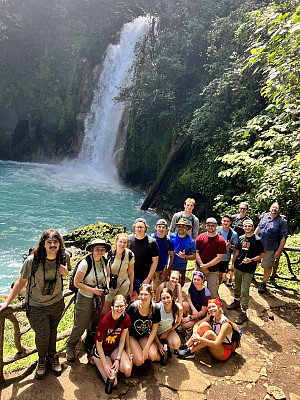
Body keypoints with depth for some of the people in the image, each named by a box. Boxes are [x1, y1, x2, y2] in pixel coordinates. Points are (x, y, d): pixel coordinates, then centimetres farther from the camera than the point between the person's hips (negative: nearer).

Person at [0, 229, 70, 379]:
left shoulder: (64, 257, -14)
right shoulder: (32, 260, -24)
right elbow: (21, 281, -9)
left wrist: (66, 273, -17)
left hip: (57, 303, 2)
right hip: (36, 305, -2)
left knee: (53, 330, 18)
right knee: (42, 334, 6)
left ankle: (52, 356, 45)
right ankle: (42, 359, 38)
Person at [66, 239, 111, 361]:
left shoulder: (105, 261, -5)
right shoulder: (85, 263, -24)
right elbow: (77, 283, -18)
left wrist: (106, 285, -7)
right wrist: (93, 290, -24)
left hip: (99, 297, 6)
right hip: (85, 298, -5)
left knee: (95, 323, 20)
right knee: (80, 325, 4)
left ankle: (89, 344, 46)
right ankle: (70, 347, 31)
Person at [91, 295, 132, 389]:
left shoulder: (126, 318, -15)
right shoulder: (104, 321, -30)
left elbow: (122, 340, -5)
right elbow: (99, 344, -18)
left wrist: (117, 359, -13)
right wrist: (105, 365, -18)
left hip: (115, 347, 4)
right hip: (101, 350, -4)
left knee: (127, 370, -19)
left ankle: (112, 360, 11)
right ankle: (96, 360, 11)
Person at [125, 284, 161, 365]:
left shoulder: (155, 309, -17)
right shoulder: (133, 307, -24)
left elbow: (154, 330, -6)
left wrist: (146, 348, -13)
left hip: (144, 336, 2)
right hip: (131, 335, -2)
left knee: (153, 356, -22)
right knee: (139, 361, -19)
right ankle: (134, 351, 12)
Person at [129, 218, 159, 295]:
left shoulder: (151, 242, -7)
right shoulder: (129, 240, -1)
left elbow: (155, 262, -5)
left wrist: (148, 279, -9)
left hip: (144, 278, -2)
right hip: (130, 277, 2)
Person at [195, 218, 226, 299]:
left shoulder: (220, 240, -9)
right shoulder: (201, 237, -1)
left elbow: (219, 258, -12)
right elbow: (196, 252, -2)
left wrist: (206, 266, -14)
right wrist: (202, 265, -11)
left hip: (213, 270, -3)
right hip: (199, 268, 3)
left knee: (213, 293, 3)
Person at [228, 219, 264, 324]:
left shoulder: (257, 240, -8)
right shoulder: (241, 238, 7)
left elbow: (262, 255, -5)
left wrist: (251, 260, -20)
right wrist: (233, 263, 16)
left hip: (248, 269, -5)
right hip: (238, 267, 5)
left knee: (245, 291, -3)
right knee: (237, 286, 20)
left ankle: (244, 312, 6)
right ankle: (236, 301, 42)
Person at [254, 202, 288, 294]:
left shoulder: (282, 221, -10)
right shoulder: (265, 216, 3)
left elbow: (284, 238, -9)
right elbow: (258, 227, 16)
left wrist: (279, 251, -12)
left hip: (270, 249, -3)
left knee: (267, 267, 8)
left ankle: (263, 284, 25)